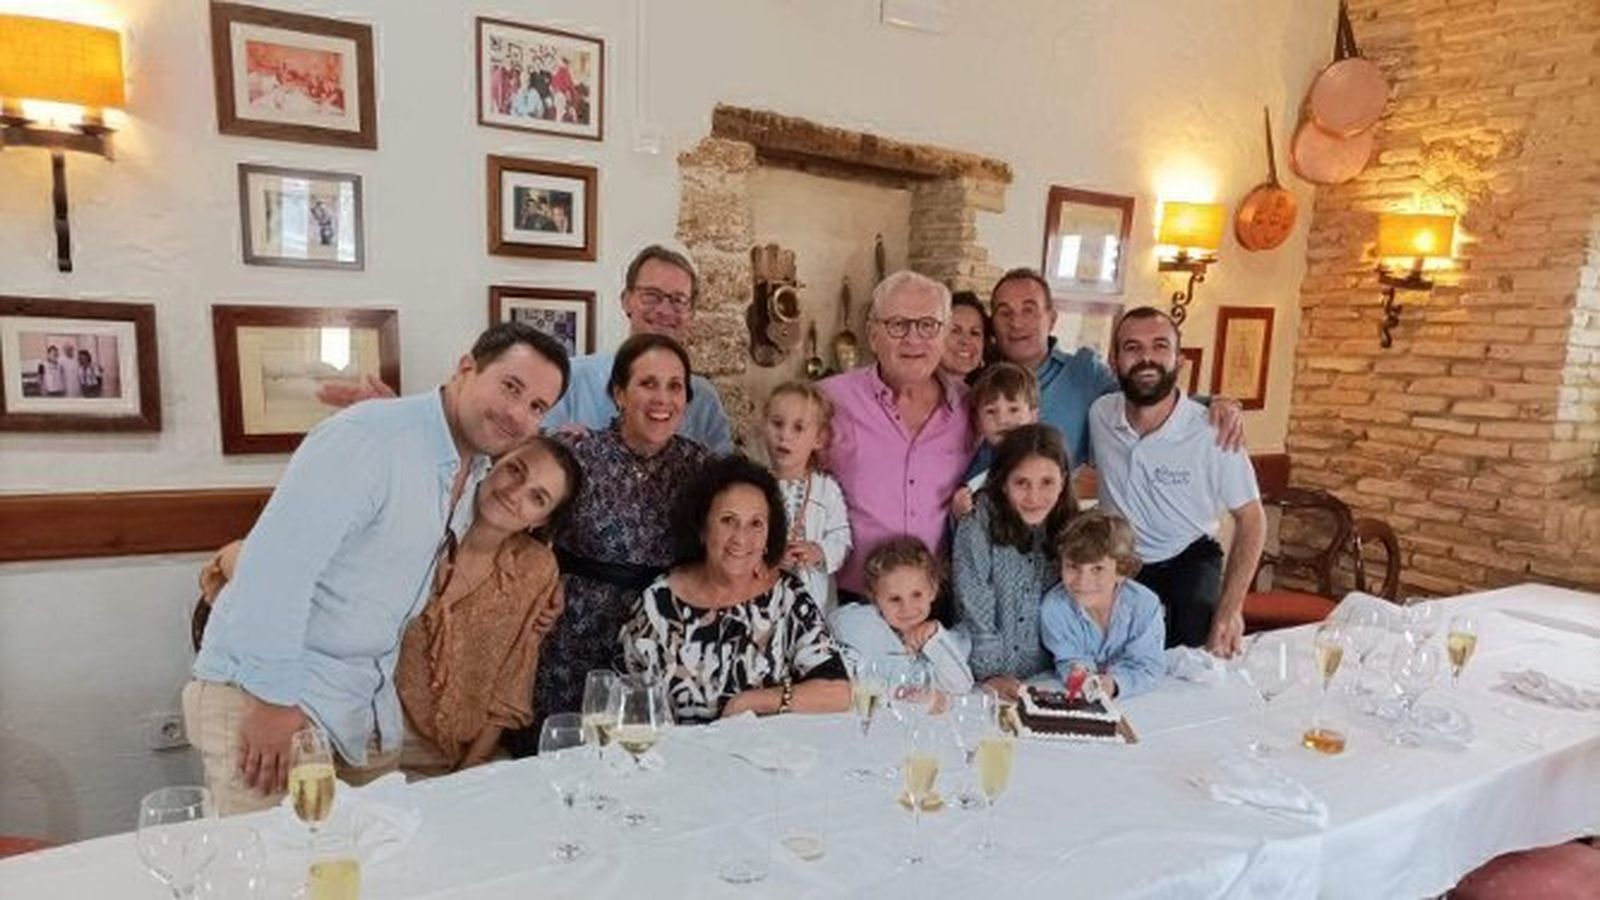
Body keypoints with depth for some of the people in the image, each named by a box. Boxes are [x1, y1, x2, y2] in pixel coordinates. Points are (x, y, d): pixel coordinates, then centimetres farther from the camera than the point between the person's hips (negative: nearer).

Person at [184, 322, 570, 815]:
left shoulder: (476, 474, 6)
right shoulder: (367, 437, -21)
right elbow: (275, 565, -24)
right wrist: (274, 701, -21)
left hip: (369, 703, 8)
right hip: (265, 693, -7)